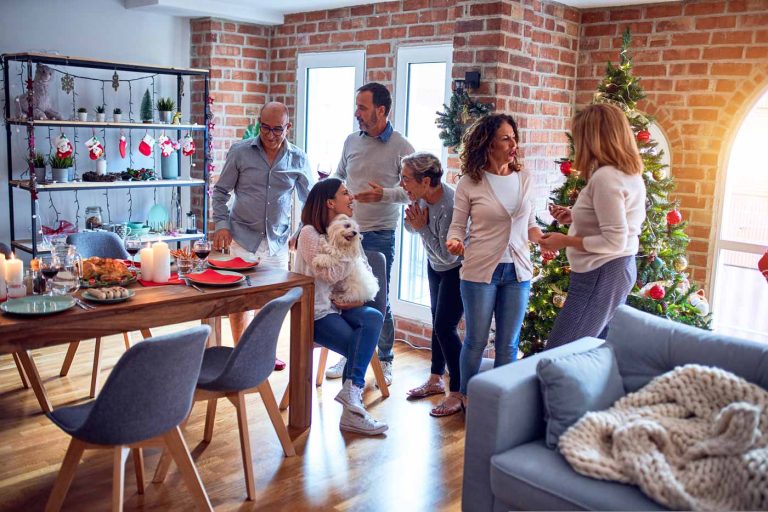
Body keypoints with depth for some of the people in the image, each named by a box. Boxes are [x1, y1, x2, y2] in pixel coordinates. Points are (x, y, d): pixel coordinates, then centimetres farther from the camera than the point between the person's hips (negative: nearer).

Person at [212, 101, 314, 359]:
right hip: (242, 239, -1)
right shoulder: (240, 152, -1)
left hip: (277, 242, 2)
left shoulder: (298, 159, 2)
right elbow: (221, 192, 5)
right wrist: (222, 224, -6)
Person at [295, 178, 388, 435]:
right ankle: (351, 413, -9)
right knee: (360, 348, -20)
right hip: (316, 312, -6)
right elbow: (330, 275, -17)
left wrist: (357, 297, -5)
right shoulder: (309, 233, -11)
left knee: (373, 317, -24)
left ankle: (351, 394, -26)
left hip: (339, 306, 6)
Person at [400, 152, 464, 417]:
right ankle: (436, 380, 33)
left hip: (457, 269, -8)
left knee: (445, 327, -10)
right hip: (435, 265, 8)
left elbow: (448, 255, -31)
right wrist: (412, 221, -19)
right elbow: (411, 227, 4)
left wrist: (422, 227, -29)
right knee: (437, 320, 17)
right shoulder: (421, 195, -14)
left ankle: (457, 393, 3)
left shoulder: (449, 207, -36)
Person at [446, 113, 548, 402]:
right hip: (480, 270, -3)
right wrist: (455, 242, -24)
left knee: (509, 344, 12)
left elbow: (530, 225, 14)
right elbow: (457, 226, -2)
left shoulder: (525, 180, 5)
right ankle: (466, 398, 27)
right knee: (476, 341, 8)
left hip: (517, 271, 4)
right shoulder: (469, 183, -6)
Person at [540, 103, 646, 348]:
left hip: (599, 275, -10)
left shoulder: (605, 177, -20)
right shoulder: (631, 173, 9)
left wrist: (565, 241, -15)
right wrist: (575, 217, 14)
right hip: (621, 269, 10)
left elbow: (614, 241, -23)